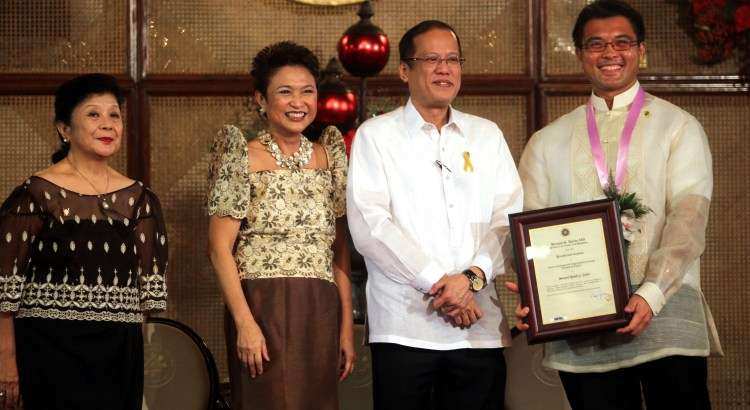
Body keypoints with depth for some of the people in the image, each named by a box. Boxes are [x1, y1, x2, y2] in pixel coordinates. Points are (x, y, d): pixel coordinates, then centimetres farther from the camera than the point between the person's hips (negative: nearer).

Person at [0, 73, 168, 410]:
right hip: (53, 352, -4)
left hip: (122, 353, 4)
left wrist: (151, 354, 10)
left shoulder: (139, 199, 10)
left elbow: (152, 281, 14)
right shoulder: (37, 195, -4)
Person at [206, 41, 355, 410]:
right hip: (261, 309, -4)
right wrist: (244, 322, -15)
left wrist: (346, 327, 6)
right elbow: (220, 246, -6)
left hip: (321, 314, 4)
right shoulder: (243, 156, 0)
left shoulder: (328, 156, 12)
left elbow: (340, 248, 12)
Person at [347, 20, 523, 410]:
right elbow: (369, 225, -7)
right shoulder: (376, 135, 5)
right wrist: (437, 283, -12)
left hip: (481, 327, 3)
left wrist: (473, 277, -12)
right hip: (404, 328, -3)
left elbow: (509, 219, 5)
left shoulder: (487, 135, 15)